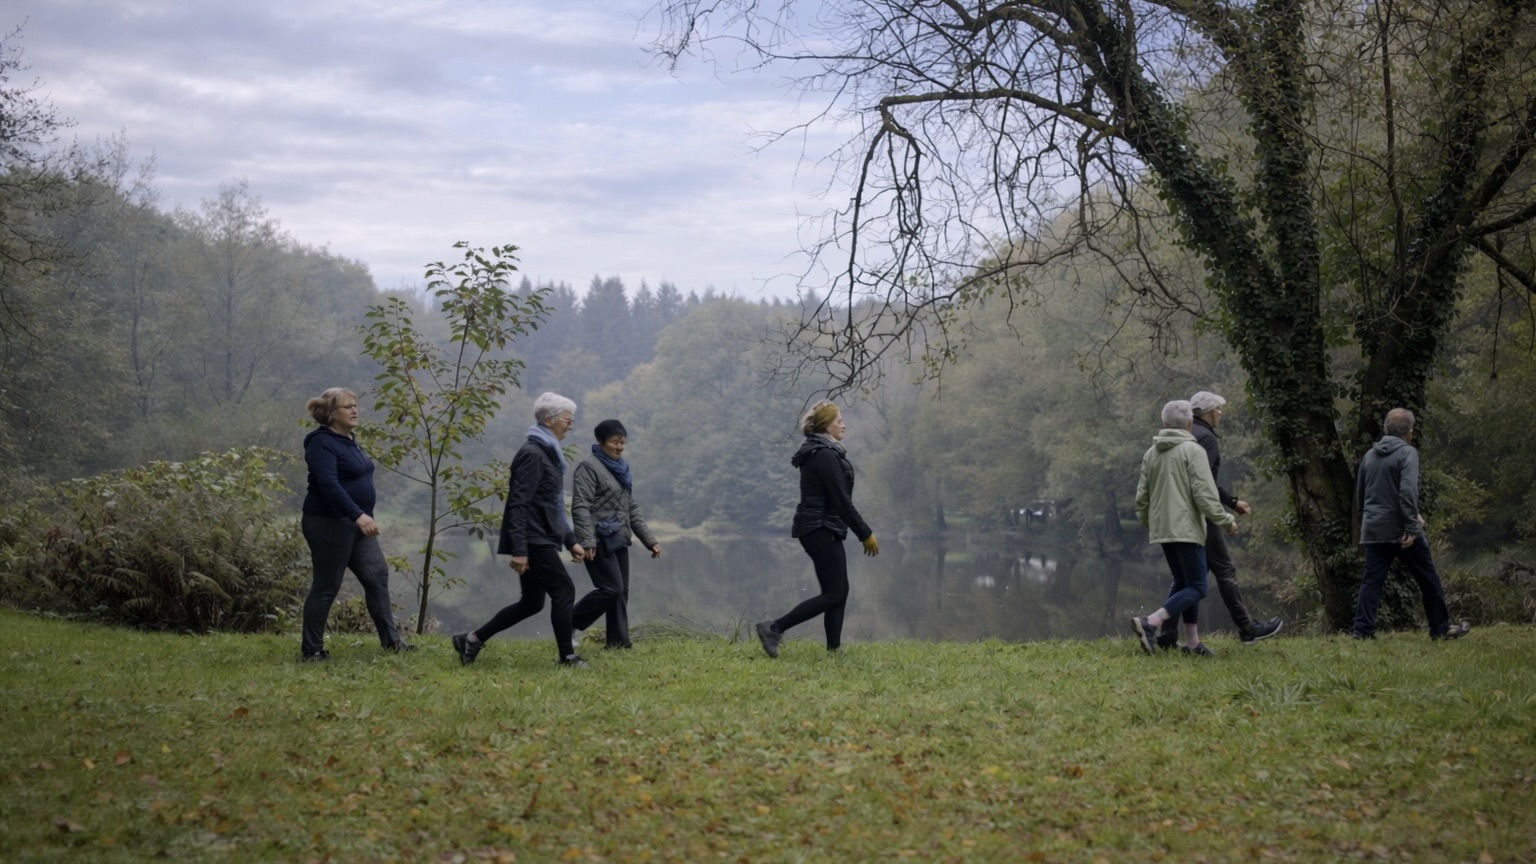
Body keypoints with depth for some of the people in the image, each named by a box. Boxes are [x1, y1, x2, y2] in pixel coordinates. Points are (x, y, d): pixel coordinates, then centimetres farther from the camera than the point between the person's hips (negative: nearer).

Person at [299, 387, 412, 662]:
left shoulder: (348, 440, 14)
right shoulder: (322, 443, -15)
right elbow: (329, 484, -27)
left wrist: (364, 516, 22)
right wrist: (358, 515, -35)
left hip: (356, 524, 9)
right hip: (329, 524, -9)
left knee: (377, 576, 5)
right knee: (326, 587, -3)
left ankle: (391, 641, 9)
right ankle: (310, 650, 5)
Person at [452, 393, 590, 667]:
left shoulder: (547, 454, 17)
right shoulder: (532, 454, -14)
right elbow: (518, 504, -20)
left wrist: (571, 541, 20)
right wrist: (519, 550, -24)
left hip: (542, 540, 10)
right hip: (533, 541, -10)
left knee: (531, 602, 12)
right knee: (563, 591, -5)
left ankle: (473, 639, 17)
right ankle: (566, 656, 3)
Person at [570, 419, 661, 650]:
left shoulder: (621, 468, 18)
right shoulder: (588, 467, -8)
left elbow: (632, 509, 22)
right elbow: (581, 507, -16)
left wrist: (649, 540, 17)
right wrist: (587, 541, -26)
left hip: (618, 540, 8)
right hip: (599, 541, -8)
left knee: (621, 592, 4)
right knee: (611, 588, -14)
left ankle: (618, 642, 7)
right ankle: (568, 624, -1)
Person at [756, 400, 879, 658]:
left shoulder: (817, 452, 15)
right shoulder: (825, 455, -17)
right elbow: (842, 501, -19)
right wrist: (866, 534, -13)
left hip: (819, 529, 10)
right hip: (822, 530, -10)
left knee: (840, 591, 11)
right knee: (833, 594, -7)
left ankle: (834, 649, 11)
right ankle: (774, 628, -10)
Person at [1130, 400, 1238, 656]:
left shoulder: (1151, 453, 11)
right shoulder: (1193, 450, -9)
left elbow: (1142, 496, 15)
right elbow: (1204, 494, -14)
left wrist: (1147, 523, 30)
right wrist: (1226, 520, -3)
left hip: (1161, 529, 8)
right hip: (1186, 528, -7)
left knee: (1182, 583, 16)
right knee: (1196, 588, -5)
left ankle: (1192, 641, 13)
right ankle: (1150, 623, -21)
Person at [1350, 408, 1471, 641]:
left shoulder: (1369, 456, 12)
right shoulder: (1407, 453, -8)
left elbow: (1359, 494, 19)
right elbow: (1408, 491, -20)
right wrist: (1411, 527, -20)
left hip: (1373, 530, 5)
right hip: (1401, 530, -5)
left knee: (1372, 580, 4)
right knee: (1428, 579, 7)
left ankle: (1362, 629, -6)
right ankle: (1441, 628, 14)